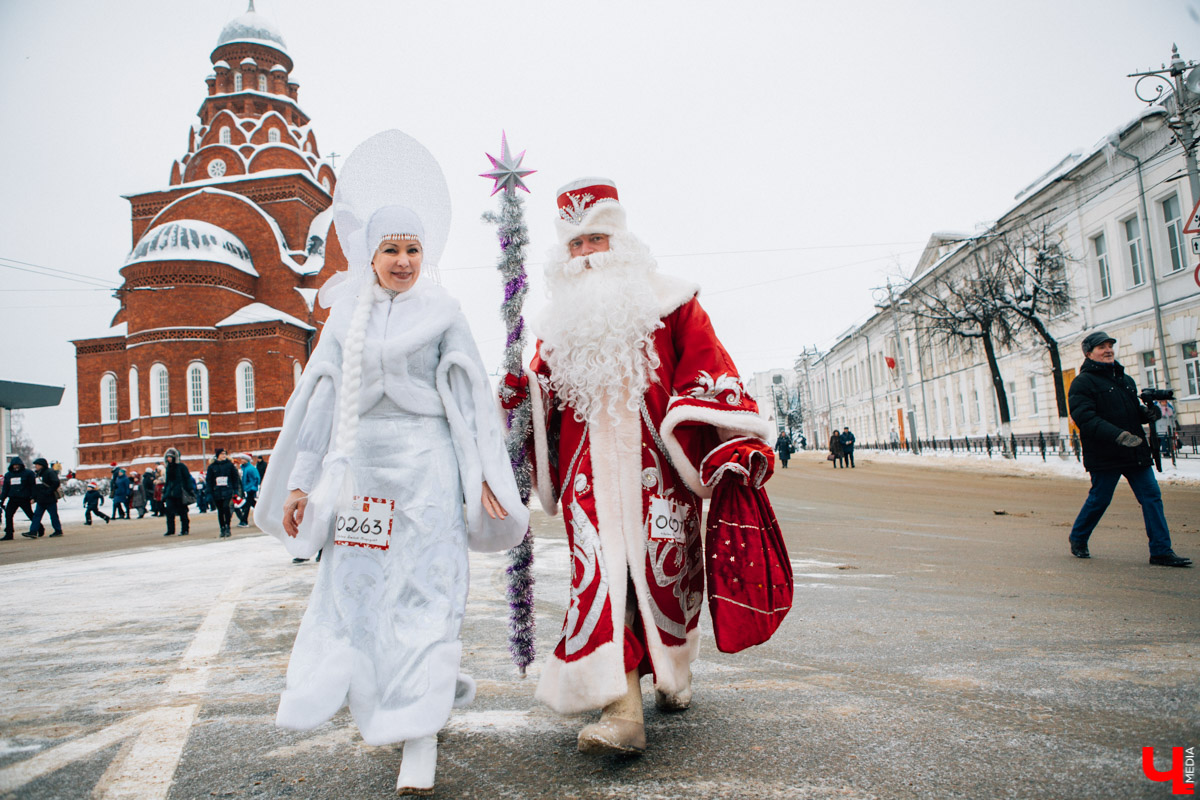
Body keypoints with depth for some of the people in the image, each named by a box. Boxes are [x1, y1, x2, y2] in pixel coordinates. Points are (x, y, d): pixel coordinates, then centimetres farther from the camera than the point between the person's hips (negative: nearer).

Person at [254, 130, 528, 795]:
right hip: (357, 463, 4)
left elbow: (469, 396, 0)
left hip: (424, 464, -4)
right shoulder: (345, 316, 11)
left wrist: (483, 477, -7)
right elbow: (321, 399, 12)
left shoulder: (442, 312, 1)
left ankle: (420, 738, 2)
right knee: (356, 587, 8)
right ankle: (384, 708, 29)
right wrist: (302, 481, 10)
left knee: (421, 590, -5)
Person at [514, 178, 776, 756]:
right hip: (590, 471, 2)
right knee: (601, 573, -10)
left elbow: (710, 371, 0)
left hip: (655, 462, -2)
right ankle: (622, 709, -10)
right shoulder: (558, 325, 18)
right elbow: (543, 391, 21)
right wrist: (519, 396, -2)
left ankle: (674, 673, 29)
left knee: (663, 569, 2)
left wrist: (734, 443, -11)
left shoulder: (668, 302, 7)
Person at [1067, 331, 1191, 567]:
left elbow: (1135, 412, 26)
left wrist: (1149, 412, 1)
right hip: (1104, 456, -7)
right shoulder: (1082, 383, -7)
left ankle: (1161, 551, 7)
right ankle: (1077, 539, 24)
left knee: (1152, 497, 2)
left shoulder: (1125, 380, 19)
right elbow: (1085, 418, -19)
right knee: (1099, 499, 3)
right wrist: (1118, 435, -30)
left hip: (1136, 453, 7)